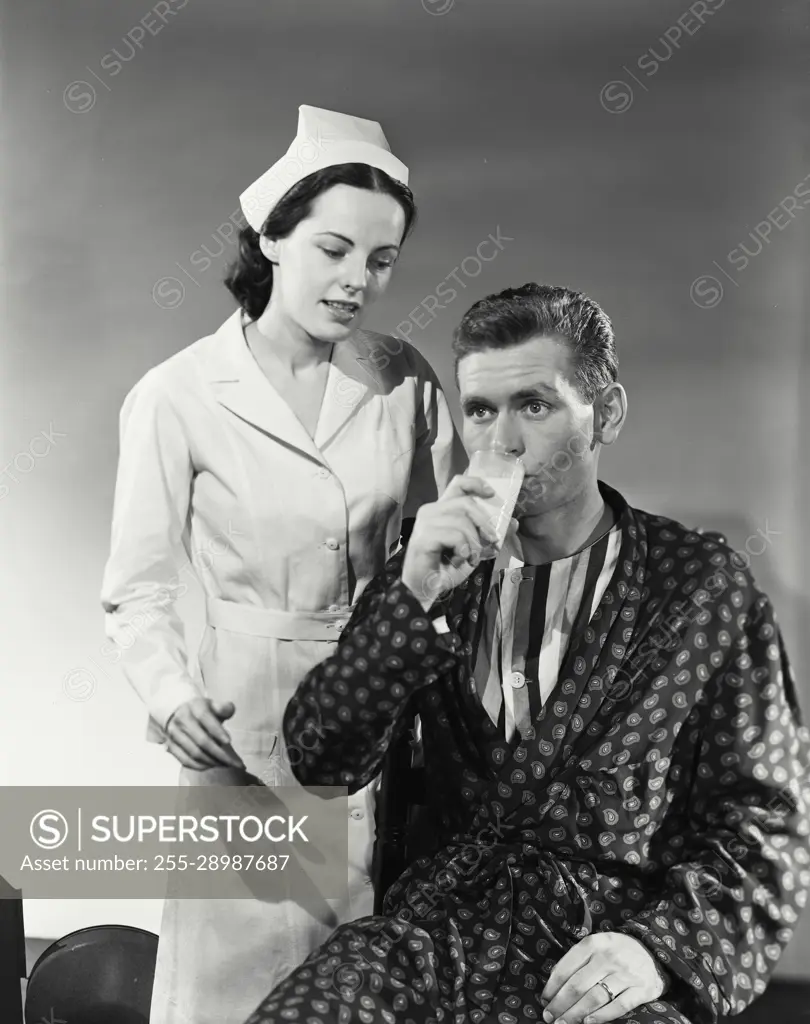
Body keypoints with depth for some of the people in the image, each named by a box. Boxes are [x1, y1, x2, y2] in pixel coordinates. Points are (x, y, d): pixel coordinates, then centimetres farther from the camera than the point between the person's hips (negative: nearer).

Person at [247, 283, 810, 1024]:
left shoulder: (705, 587, 0)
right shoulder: (437, 567, 9)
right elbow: (321, 764, 1)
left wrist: (664, 946, -16)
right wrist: (415, 600, -13)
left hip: (606, 948, -2)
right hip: (442, 920, 2)